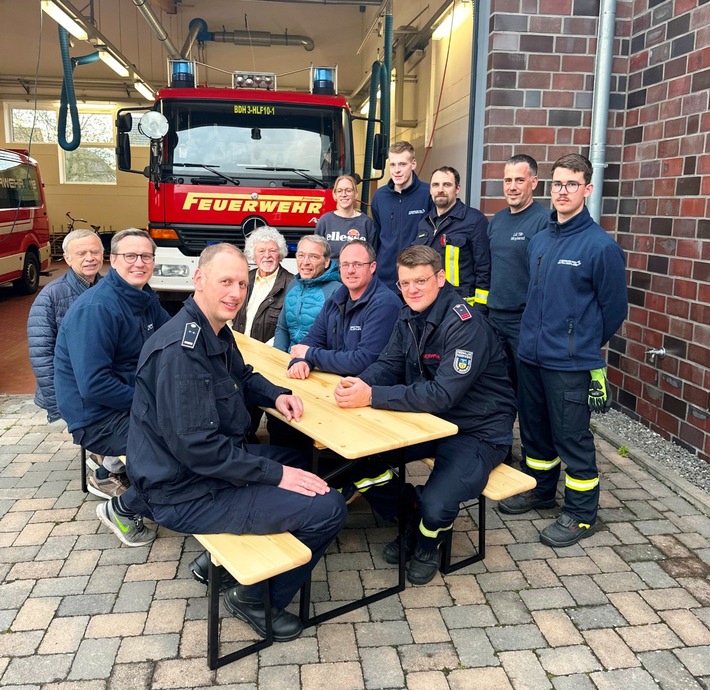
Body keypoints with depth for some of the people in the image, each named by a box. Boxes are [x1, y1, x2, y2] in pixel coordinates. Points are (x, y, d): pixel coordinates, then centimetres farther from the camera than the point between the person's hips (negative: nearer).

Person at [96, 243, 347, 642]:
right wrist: (276, 474, -23)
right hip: (187, 494, -10)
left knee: (302, 458, 26)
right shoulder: (180, 350, -27)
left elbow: (242, 377, 20)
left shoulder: (216, 331, 3)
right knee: (328, 508, -14)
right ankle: (257, 600, 10)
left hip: (203, 466, 10)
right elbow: (198, 447, -29)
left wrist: (276, 395, 0)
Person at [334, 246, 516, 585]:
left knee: (435, 506, -27)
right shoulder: (410, 317, 2)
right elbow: (388, 364, 2)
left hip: (478, 430, -7)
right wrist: (359, 383, -22)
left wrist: (371, 396, -35)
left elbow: (443, 395, -31)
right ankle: (411, 519, 20)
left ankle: (427, 545, 13)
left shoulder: (465, 325, -24)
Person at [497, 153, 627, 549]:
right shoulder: (538, 242, 8)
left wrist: (583, 345, 6)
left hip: (571, 365, -7)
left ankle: (582, 513, 22)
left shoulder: (601, 246, -12)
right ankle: (540, 490, 40)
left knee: (572, 439, 4)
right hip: (530, 355, 7)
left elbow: (614, 309, -4)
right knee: (534, 430, 19)